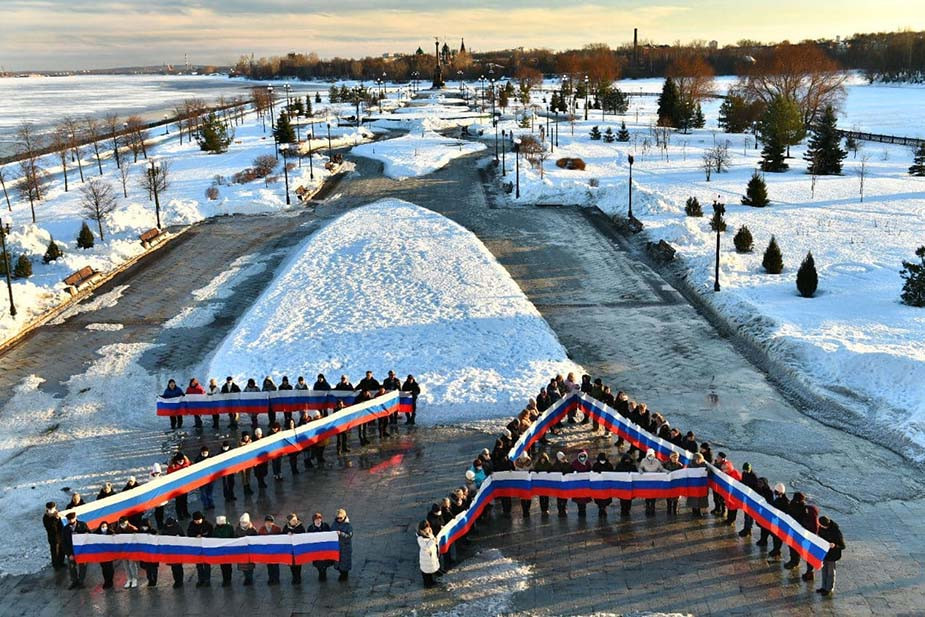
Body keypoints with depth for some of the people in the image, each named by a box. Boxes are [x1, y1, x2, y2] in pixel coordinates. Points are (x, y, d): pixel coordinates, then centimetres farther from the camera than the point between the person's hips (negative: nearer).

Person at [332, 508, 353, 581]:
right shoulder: (334, 523, -1)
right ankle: (341, 573, 34)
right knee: (337, 559, 14)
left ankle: (345, 575, 25)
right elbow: (331, 531, 11)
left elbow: (350, 535, -18)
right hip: (336, 545, 4)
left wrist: (341, 534, -29)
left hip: (345, 546, -4)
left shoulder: (348, 525, -15)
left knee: (345, 560, 6)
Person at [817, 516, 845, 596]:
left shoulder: (836, 532, -30)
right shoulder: (821, 528, -11)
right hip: (823, 553, 6)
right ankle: (824, 587, 38)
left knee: (830, 572, 12)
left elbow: (842, 546, -22)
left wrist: (835, 545, -39)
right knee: (824, 570, 21)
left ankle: (829, 589, 30)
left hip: (832, 555, -6)